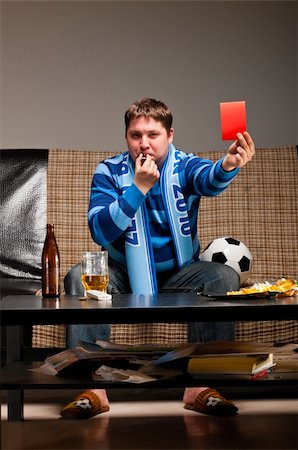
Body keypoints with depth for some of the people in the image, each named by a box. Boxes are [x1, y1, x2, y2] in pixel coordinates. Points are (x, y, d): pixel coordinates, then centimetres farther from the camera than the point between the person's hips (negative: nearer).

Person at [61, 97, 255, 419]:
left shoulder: (183, 166, -8)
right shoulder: (109, 172, -7)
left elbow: (208, 179, -34)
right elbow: (100, 233, -19)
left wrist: (228, 166, -60)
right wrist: (139, 186, -28)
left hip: (178, 273, 0)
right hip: (123, 274, 0)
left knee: (225, 276, -27)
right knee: (78, 277, -27)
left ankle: (200, 386, -24)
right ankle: (93, 388, -25)